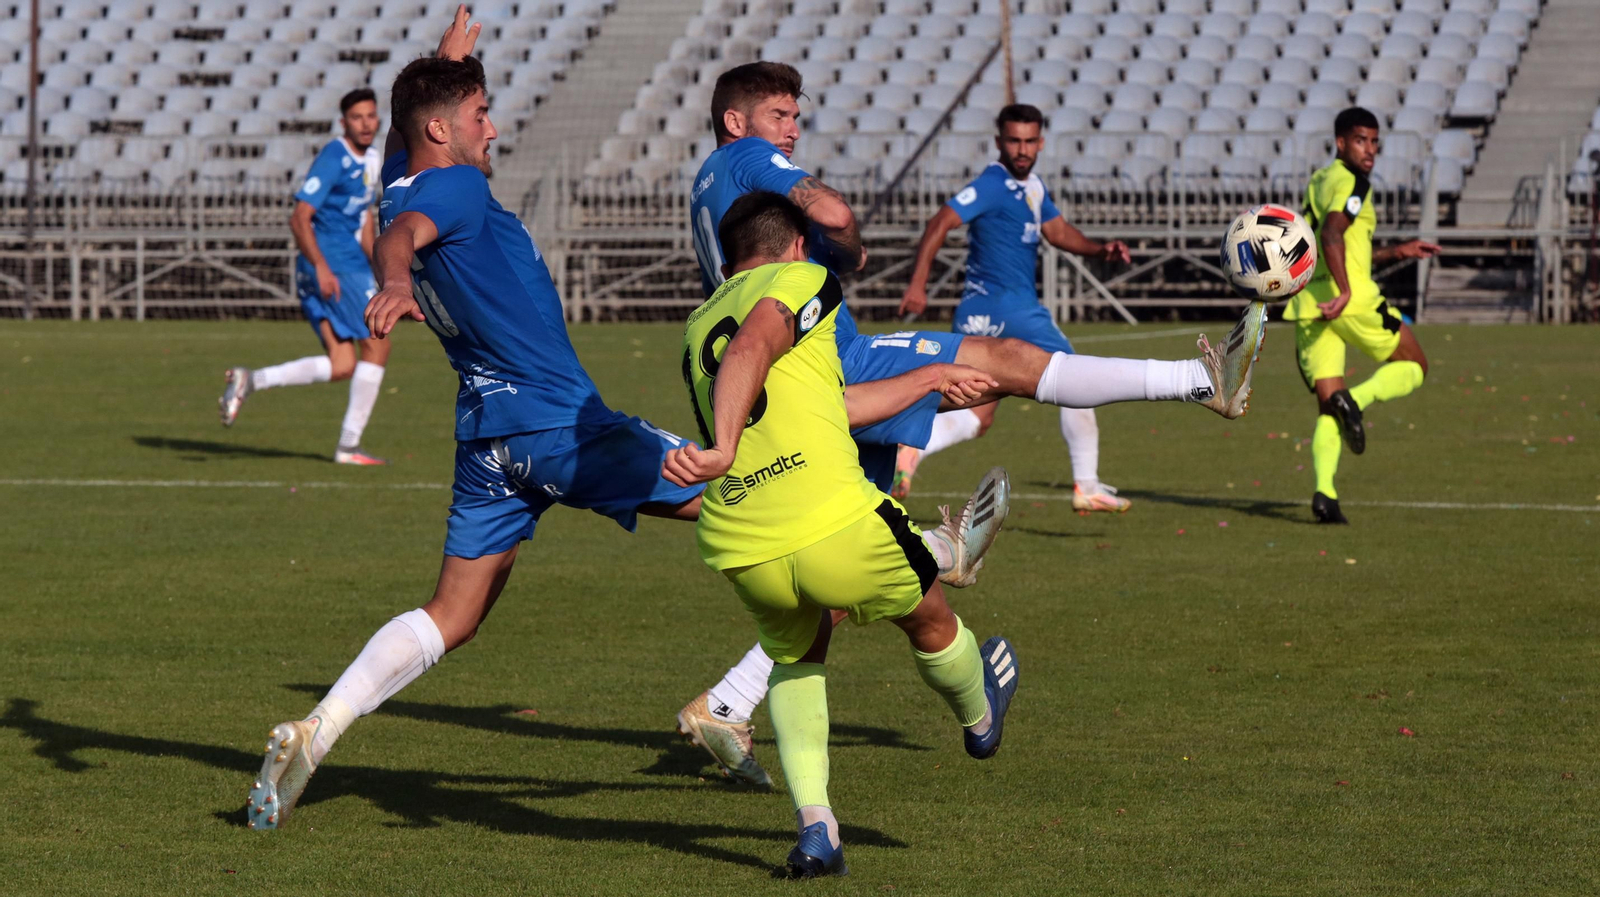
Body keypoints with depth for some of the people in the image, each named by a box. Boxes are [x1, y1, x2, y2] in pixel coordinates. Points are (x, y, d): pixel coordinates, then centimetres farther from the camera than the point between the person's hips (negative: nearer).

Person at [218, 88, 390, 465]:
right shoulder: (334, 158, -11)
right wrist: (322, 268, -26)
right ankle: (349, 445, -2)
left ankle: (251, 380, -1)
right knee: (377, 345, -6)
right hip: (333, 266, -9)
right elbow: (299, 218, -18)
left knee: (341, 367, 1)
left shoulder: (369, 158, 17)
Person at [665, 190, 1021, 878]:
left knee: (795, 659, 32)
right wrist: (722, 451, -31)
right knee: (929, 619, 25)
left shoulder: (698, 328, 25)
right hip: (837, 529, -6)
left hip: (740, 551, 6)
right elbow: (752, 349, -19)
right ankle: (979, 716, 54)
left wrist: (931, 385, 46)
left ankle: (813, 824, 14)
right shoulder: (802, 280, 4)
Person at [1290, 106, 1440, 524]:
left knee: (1327, 407, 5)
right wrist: (1345, 291, -31)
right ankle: (1356, 398, -18)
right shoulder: (1350, 183, -4)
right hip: (1352, 297, -8)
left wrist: (1397, 251, 35)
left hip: (1306, 302, 8)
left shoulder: (1318, 182, 25)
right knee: (1413, 366, 10)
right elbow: (1331, 234, -22)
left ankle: (1324, 490, -15)